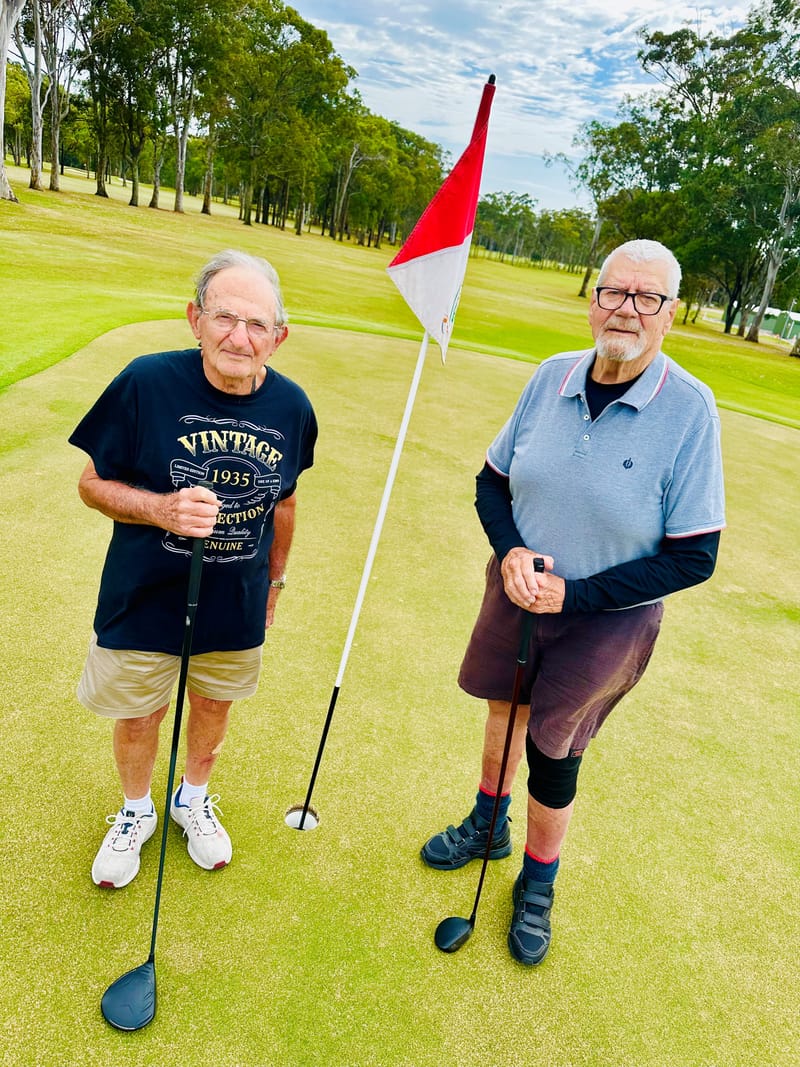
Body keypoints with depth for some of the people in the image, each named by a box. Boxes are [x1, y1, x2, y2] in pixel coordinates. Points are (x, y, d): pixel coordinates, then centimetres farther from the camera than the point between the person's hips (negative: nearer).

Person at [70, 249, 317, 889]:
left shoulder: (292, 407, -9)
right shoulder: (146, 383, -20)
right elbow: (94, 483, -10)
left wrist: (275, 578, 15)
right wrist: (162, 508, -28)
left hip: (238, 608, 3)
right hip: (144, 603, -2)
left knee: (214, 708, 23)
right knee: (139, 716, 18)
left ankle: (194, 799, 54)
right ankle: (136, 813, 50)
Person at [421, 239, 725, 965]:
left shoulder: (690, 410, -19)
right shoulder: (553, 377, -8)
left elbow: (693, 558, -17)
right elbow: (493, 482, 3)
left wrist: (574, 594, -21)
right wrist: (511, 551, -16)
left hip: (607, 621, -3)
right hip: (518, 593, 4)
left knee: (553, 755, 9)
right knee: (507, 709, 23)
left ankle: (537, 885, 41)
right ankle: (488, 826, 54)